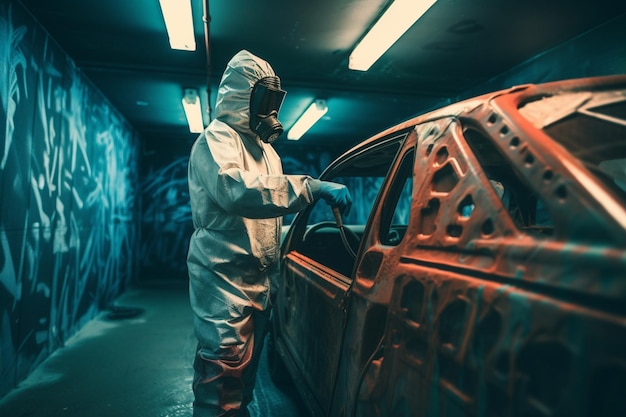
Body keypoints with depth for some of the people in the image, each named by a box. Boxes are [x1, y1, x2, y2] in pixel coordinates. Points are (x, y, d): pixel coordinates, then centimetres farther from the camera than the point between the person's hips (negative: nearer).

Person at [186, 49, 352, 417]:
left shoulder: (265, 148, 19)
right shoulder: (217, 138, -11)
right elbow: (235, 189, -32)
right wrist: (311, 188, -34)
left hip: (260, 279, 9)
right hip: (225, 278, -9)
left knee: (247, 365, 19)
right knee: (223, 374, -5)